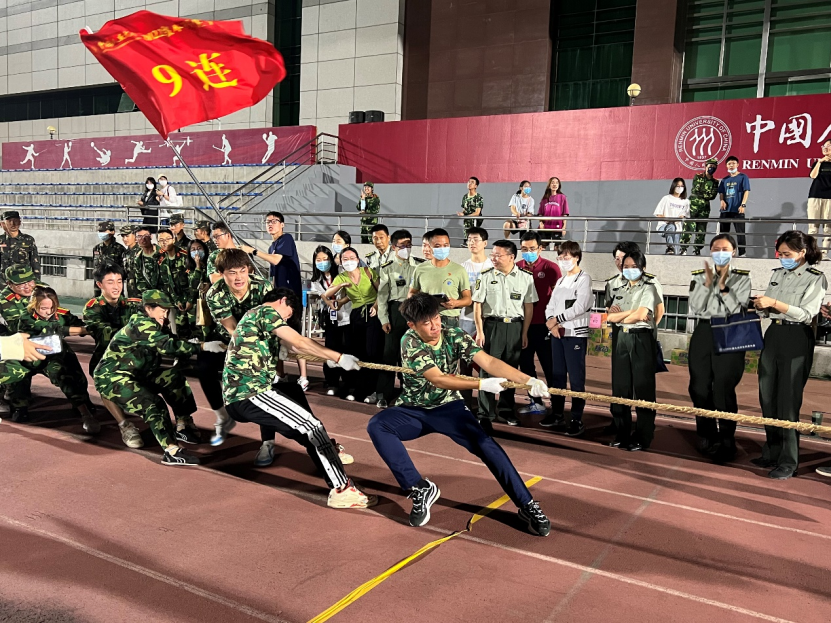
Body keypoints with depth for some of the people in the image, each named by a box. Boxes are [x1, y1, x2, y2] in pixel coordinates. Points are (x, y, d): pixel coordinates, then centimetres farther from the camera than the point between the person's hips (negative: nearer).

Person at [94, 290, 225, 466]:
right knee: (153, 404, -25)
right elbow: (168, 346, -30)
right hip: (112, 378, -10)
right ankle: (171, 452, -24)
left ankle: (183, 425, 4)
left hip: (135, 375, 10)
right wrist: (203, 346, -31)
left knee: (174, 376, 2)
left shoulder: (154, 327, 10)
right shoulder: (140, 324, -19)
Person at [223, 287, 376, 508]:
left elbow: (291, 345, 25)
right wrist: (338, 358, -11)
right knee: (311, 425, -15)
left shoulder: (255, 315, 23)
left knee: (295, 392, 33)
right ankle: (341, 490, -13)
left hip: (240, 392, 11)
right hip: (248, 394, -11)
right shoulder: (266, 311, -6)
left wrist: (327, 357, 24)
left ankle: (323, 448, 41)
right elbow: (299, 342, -15)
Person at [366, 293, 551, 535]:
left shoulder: (454, 336, -13)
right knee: (376, 426, -28)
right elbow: (438, 379, -29)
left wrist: (528, 380, -38)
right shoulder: (410, 343, -21)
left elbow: (489, 362, -24)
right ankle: (420, 488, -21)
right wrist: (481, 384, -39)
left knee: (485, 444, -22)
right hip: (414, 410, -1)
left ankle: (527, 505, -12)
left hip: (448, 407, 1)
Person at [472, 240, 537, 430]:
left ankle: (506, 409, 28)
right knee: (488, 370, -2)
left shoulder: (525, 277, 2)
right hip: (492, 325, -2)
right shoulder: (486, 276, -1)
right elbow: (477, 305, 0)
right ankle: (486, 414, 5)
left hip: (515, 327, 2)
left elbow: (529, 307, 5)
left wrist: (524, 333, 3)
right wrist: (480, 332, -5)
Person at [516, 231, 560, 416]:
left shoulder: (550, 268, -6)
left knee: (549, 366, 3)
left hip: (544, 325, -4)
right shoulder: (517, 268, 3)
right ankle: (536, 402, 25)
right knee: (525, 365, 12)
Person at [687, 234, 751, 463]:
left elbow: (737, 311, -9)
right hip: (703, 334, 3)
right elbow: (695, 308, -3)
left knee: (724, 389, -8)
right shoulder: (699, 277, 8)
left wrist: (723, 286, -14)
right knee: (699, 388, 6)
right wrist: (708, 283, -10)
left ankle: (726, 442, 5)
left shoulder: (742, 278, 2)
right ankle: (707, 438, 22)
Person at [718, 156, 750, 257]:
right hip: (725, 210, 5)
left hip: (737, 210, -5)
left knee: (740, 232, -5)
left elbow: (746, 191, -4)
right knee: (723, 232, 8)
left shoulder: (743, 177, 2)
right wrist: (722, 200, -3)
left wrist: (743, 204, -15)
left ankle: (742, 253, -3)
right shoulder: (725, 180, 16)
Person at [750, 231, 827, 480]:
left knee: (788, 402, -5)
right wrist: (761, 305, -8)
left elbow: (806, 314, -15)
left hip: (797, 339, -6)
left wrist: (774, 303, -22)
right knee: (768, 398, 9)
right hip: (773, 335, 6)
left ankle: (788, 462, 3)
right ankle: (772, 453, 21)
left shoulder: (816, 278, -5)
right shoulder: (777, 274, 12)